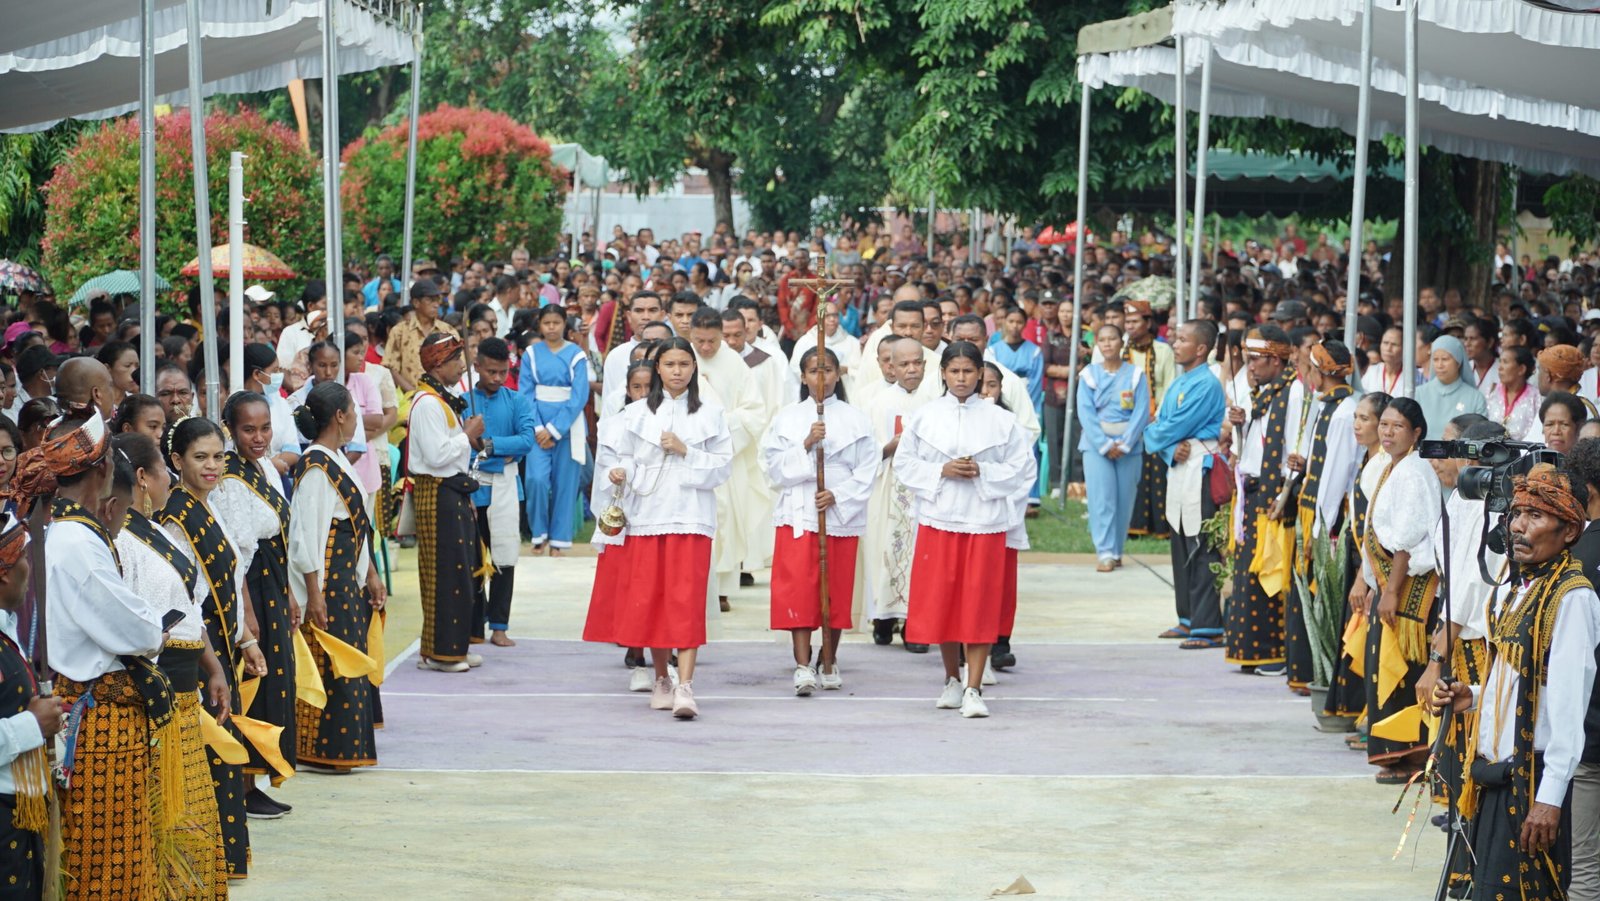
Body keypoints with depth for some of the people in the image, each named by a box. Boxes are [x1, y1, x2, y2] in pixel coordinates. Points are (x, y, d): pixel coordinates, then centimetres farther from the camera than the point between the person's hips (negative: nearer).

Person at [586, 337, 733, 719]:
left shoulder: (709, 415, 6)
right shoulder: (637, 414, 9)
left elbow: (723, 466, 3)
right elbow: (627, 458, 9)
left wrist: (686, 452, -10)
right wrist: (620, 473, -12)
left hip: (691, 515, -2)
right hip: (647, 516, 2)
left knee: (687, 600, -10)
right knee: (650, 599, 4)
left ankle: (685, 685, -16)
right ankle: (661, 679, 19)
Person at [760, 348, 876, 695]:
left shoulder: (855, 420, 5)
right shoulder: (787, 418, 7)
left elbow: (866, 472, 1)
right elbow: (776, 467, -1)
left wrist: (838, 495, -13)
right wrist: (806, 444, -14)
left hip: (841, 515, 0)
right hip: (797, 514, 0)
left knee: (836, 589, 5)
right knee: (799, 588, -8)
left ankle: (829, 663, 18)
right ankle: (803, 666, -10)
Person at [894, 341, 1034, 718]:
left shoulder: (1000, 420, 2)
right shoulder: (924, 417, 4)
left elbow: (1023, 468, 3)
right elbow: (904, 463, 5)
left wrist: (982, 473, -11)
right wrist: (941, 472, -10)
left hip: (985, 521, -1)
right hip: (938, 519, 1)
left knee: (979, 604, -3)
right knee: (941, 602, 6)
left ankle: (974, 689, -2)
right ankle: (952, 679, 24)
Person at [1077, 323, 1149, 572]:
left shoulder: (1135, 375, 2)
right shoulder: (1089, 375, 3)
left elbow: (1142, 412, -3)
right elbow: (1085, 413, -3)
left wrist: (1124, 444, -13)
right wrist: (1105, 445, -12)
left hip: (1129, 446, 0)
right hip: (1096, 444, 0)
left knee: (1125, 499, 2)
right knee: (1101, 498, -8)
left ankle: (1116, 551, 13)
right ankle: (1105, 553, -9)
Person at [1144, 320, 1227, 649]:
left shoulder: (1206, 384, -14)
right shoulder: (1178, 382, 15)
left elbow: (1176, 426, -17)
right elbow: (1161, 422, 10)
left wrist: (1153, 438, 3)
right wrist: (1171, 450, -10)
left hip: (1200, 467, -10)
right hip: (1177, 467, 10)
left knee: (1200, 550, -10)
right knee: (1181, 545, 14)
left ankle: (1208, 627, -10)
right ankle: (1189, 619, 23)